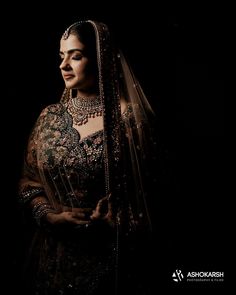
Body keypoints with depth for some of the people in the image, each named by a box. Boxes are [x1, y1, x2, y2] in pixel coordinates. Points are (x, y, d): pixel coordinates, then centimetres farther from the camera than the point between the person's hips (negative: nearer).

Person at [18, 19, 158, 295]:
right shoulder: (49, 117, 3)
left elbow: (144, 195, -9)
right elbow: (29, 181, 5)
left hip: (107, 254, -3)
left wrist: (107, 223, -18)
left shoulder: (129, 118, -10)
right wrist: (50, 217, -11)